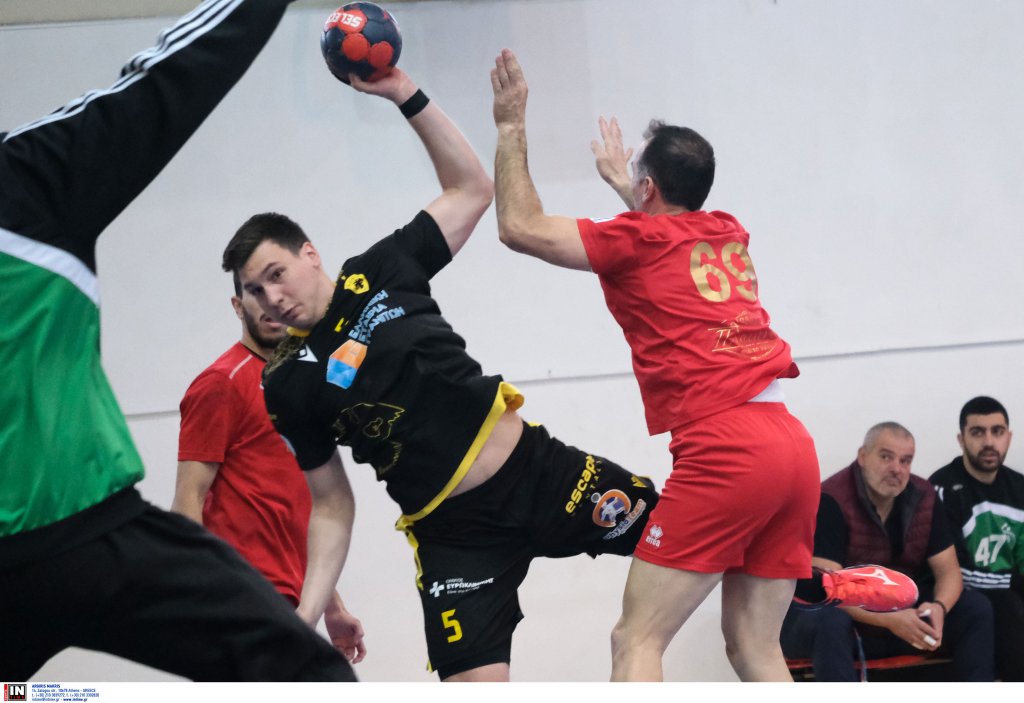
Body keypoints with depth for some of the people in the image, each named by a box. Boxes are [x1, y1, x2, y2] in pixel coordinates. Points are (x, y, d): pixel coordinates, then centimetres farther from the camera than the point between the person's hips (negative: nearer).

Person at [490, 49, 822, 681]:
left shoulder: (637, 240, 2)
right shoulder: (730, 236, 22)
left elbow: (520, 227, 4)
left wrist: (511, 128, 14)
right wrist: (621, 181, 61)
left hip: (724, 447, -8)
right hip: (792, 445, 8)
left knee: (637, 641, -7)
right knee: (755, 647, 11)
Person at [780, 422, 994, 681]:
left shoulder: (922, 497, 0)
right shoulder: (831, 501, -19)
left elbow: (948, 570, 0)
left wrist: (939, 607, -25)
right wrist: (890, 620, -37)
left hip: (901, 615, 6)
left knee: (976, 608, -10)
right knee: (830, 621, -40)